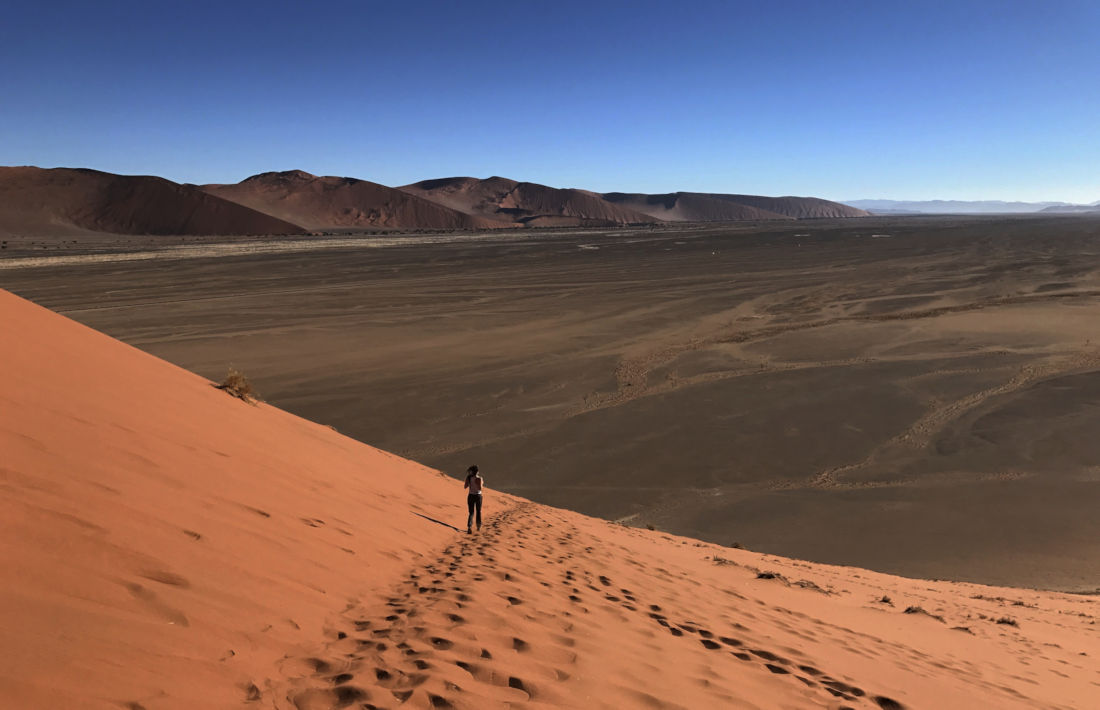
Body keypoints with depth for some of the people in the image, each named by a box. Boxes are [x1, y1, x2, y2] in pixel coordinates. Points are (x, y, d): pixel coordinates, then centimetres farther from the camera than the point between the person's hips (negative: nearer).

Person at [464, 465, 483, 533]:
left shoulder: (468, 478, -5)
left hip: (471, 496, 2)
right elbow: (480, 488, -21)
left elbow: (465, 486, 2)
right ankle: (479, 526, 32)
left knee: (471, 513, 5)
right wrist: (482, 484, -2)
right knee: (478, 511, 20)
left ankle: (469, 527, -17)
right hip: (478, 496, -2)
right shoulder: (479, 478, -14)